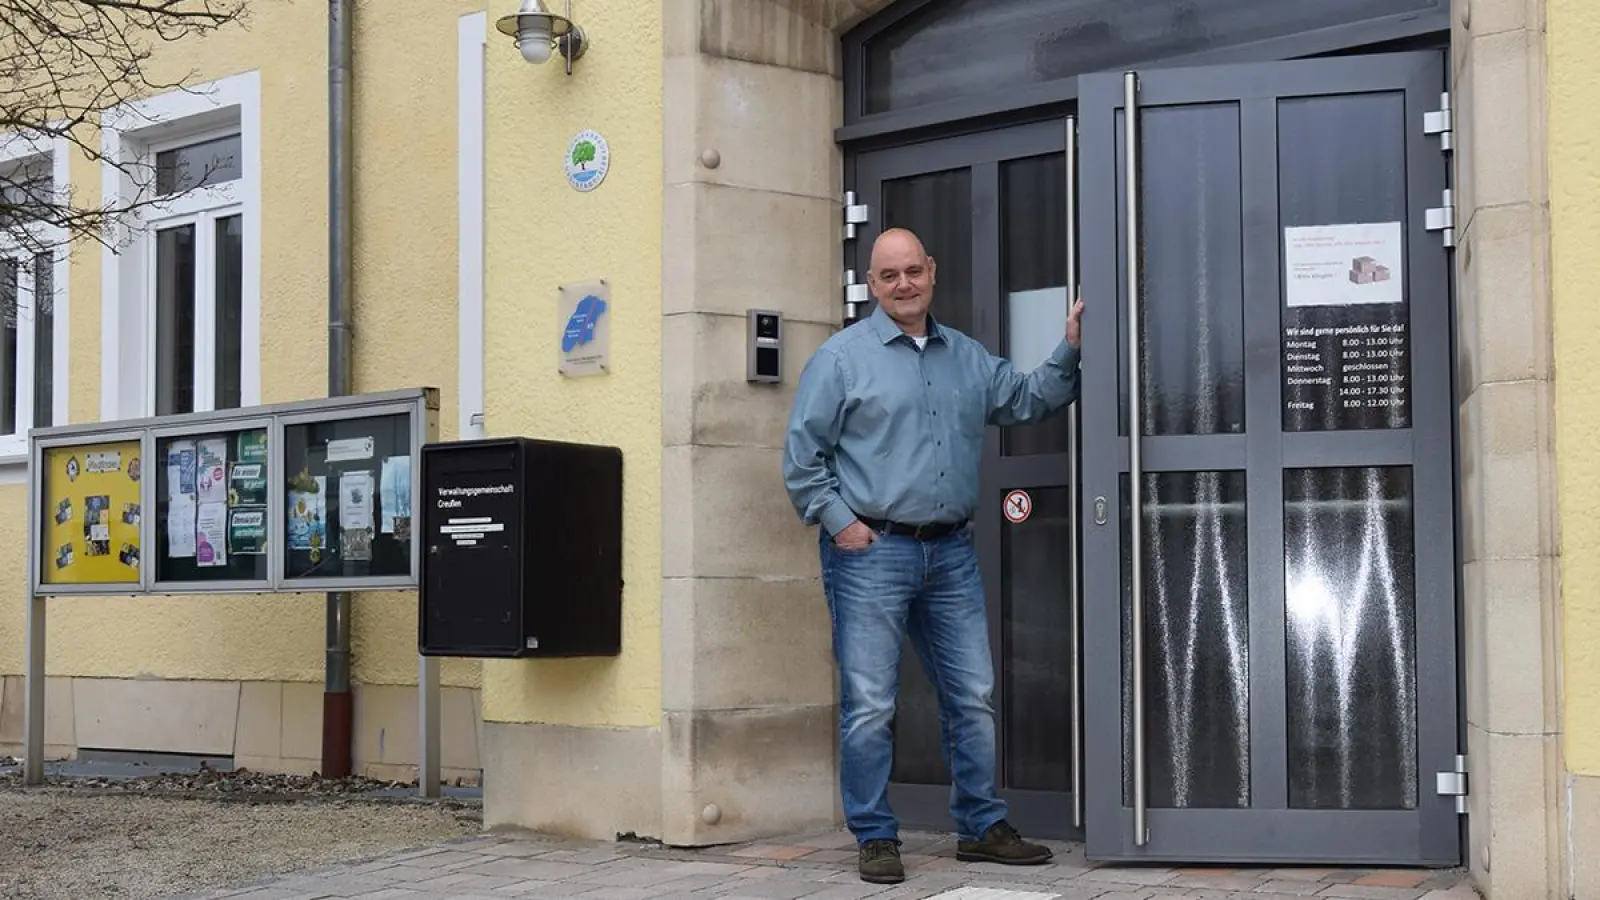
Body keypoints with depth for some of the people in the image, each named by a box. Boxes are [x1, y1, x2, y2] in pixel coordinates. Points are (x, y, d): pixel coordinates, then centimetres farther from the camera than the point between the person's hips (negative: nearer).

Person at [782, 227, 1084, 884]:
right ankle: (875, 838, 9)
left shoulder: (967, 357, 15)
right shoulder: (842, 357, -2)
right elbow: (802, 454, -3)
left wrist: (1070, 350, 5)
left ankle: (982, 828, 20)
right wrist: (838, 522, -10)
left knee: (974, 697, 9)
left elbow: (1028, 399, 19)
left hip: (950, 552, 5)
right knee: (869, 704, -2)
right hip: (871, 552, -5)